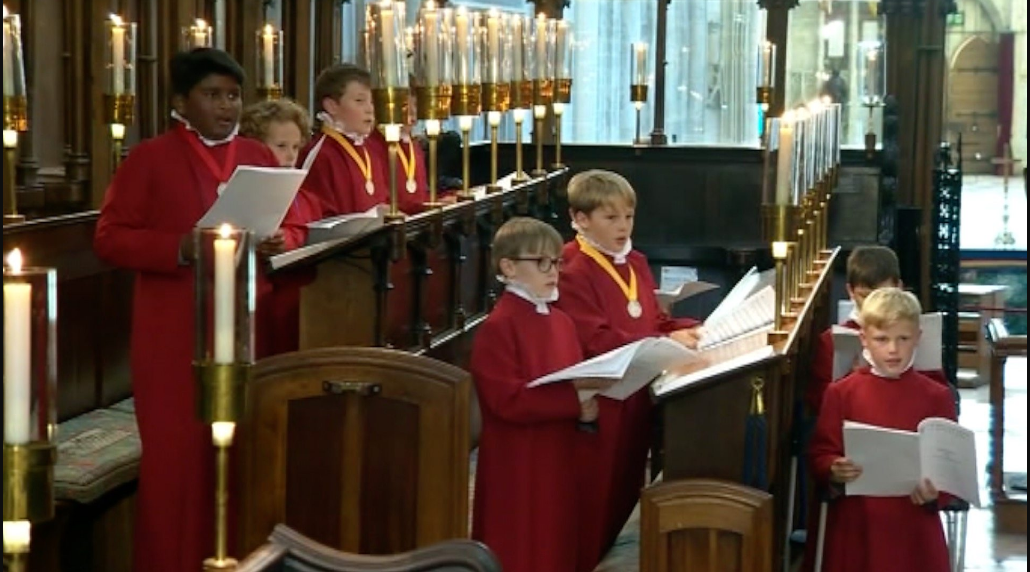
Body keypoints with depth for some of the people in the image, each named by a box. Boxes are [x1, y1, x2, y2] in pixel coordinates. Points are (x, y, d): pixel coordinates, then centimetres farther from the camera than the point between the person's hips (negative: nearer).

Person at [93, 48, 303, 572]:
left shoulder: (259, 157, 12)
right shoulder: (148, 159, -2)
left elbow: (291, 226, 17)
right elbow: (108, 238, -5)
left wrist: (278, 242, -7)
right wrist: (179, 248, -19)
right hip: (175, 335, -4)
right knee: (178, 455, -1)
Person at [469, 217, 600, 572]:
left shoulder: (561, 321, 11)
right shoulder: (497, 327, -15)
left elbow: (577, 379, 17)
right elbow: (509, 400, -22)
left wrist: (588, 398, -7)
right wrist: (574, 403, -25)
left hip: (558, 456, 8)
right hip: (517, 465, -8)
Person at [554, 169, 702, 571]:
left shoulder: (636, 263, 11)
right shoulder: (574, 274, -17)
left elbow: (654, 320, 17)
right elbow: (597, 341, -23)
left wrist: (686, 330, -5)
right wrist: (665, 342, -24)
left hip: (637, 393, 8)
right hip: (598, 400, -8)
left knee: (626, 485, 16)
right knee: (595, 491, -1)